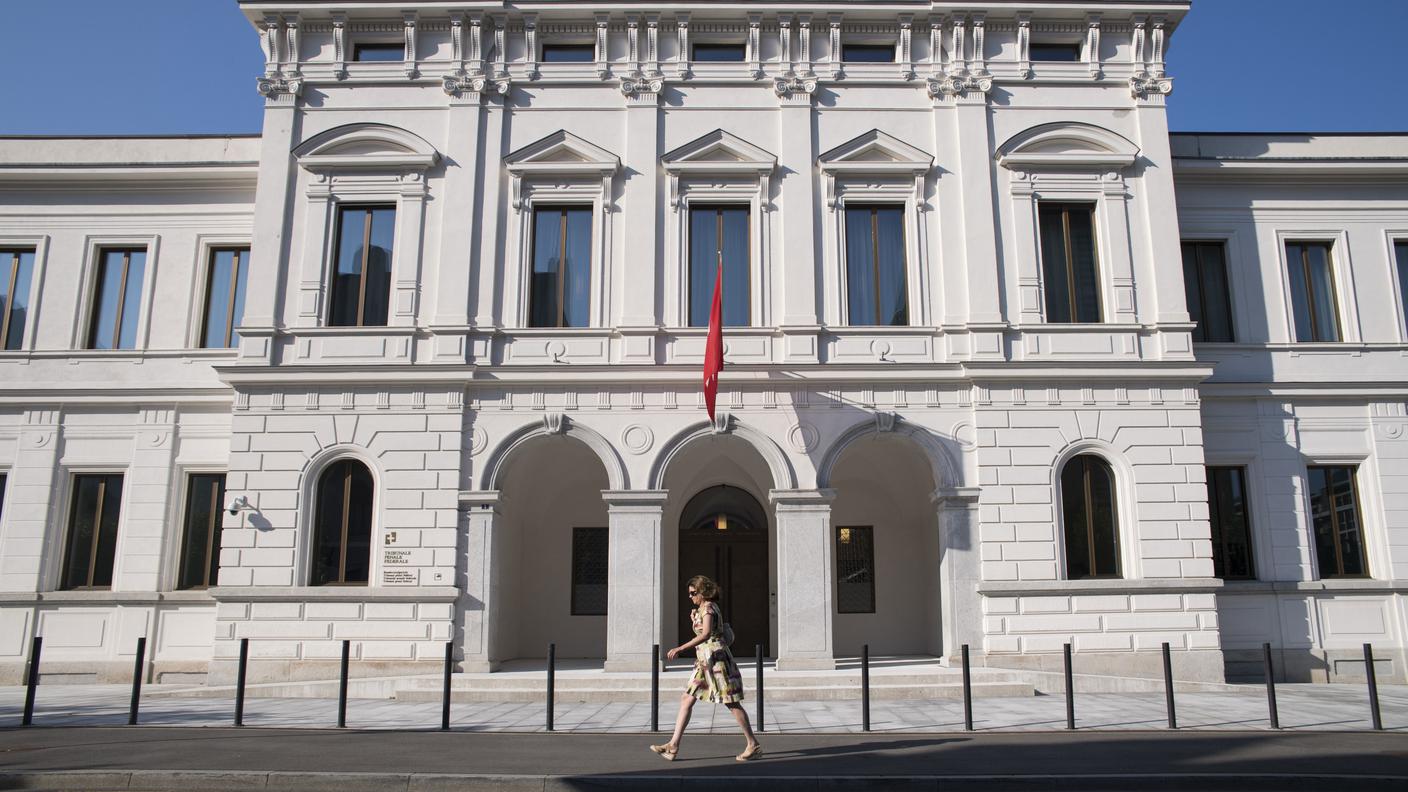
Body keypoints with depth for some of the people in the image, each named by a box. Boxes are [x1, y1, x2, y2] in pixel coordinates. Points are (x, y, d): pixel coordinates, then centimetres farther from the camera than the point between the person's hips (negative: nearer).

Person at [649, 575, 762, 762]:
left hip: (715, 659, -10)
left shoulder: (708, 608, -13)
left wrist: (680, 648, -33)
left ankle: (753, 745, 6)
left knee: (732, 703, -3)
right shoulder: (702, 609, 17)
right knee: (686, 700, 4)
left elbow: (706, 634, -29)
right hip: (705, 662, 10)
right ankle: (673, 746, 4)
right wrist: (694, 621, 11)